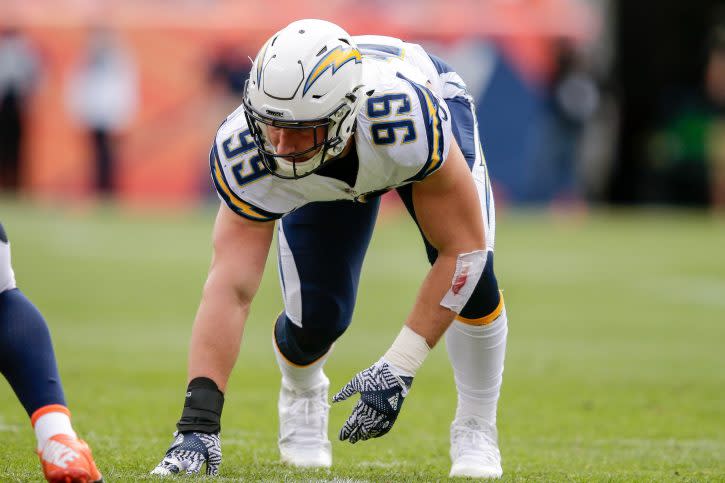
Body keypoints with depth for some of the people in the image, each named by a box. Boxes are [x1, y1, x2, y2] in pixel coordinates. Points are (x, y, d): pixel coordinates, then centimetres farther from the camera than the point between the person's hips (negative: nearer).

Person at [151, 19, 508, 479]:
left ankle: (476, 429, 5)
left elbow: (463, 247, -36)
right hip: (323, 178, 1)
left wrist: (400, 369, -38)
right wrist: (199, 420, -52)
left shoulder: (407, 117, -48)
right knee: (315, 317, -11)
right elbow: (230, 289, -43)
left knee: (472, 274, -22)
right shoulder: (246, 153, -41)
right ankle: (302, 400, 28)